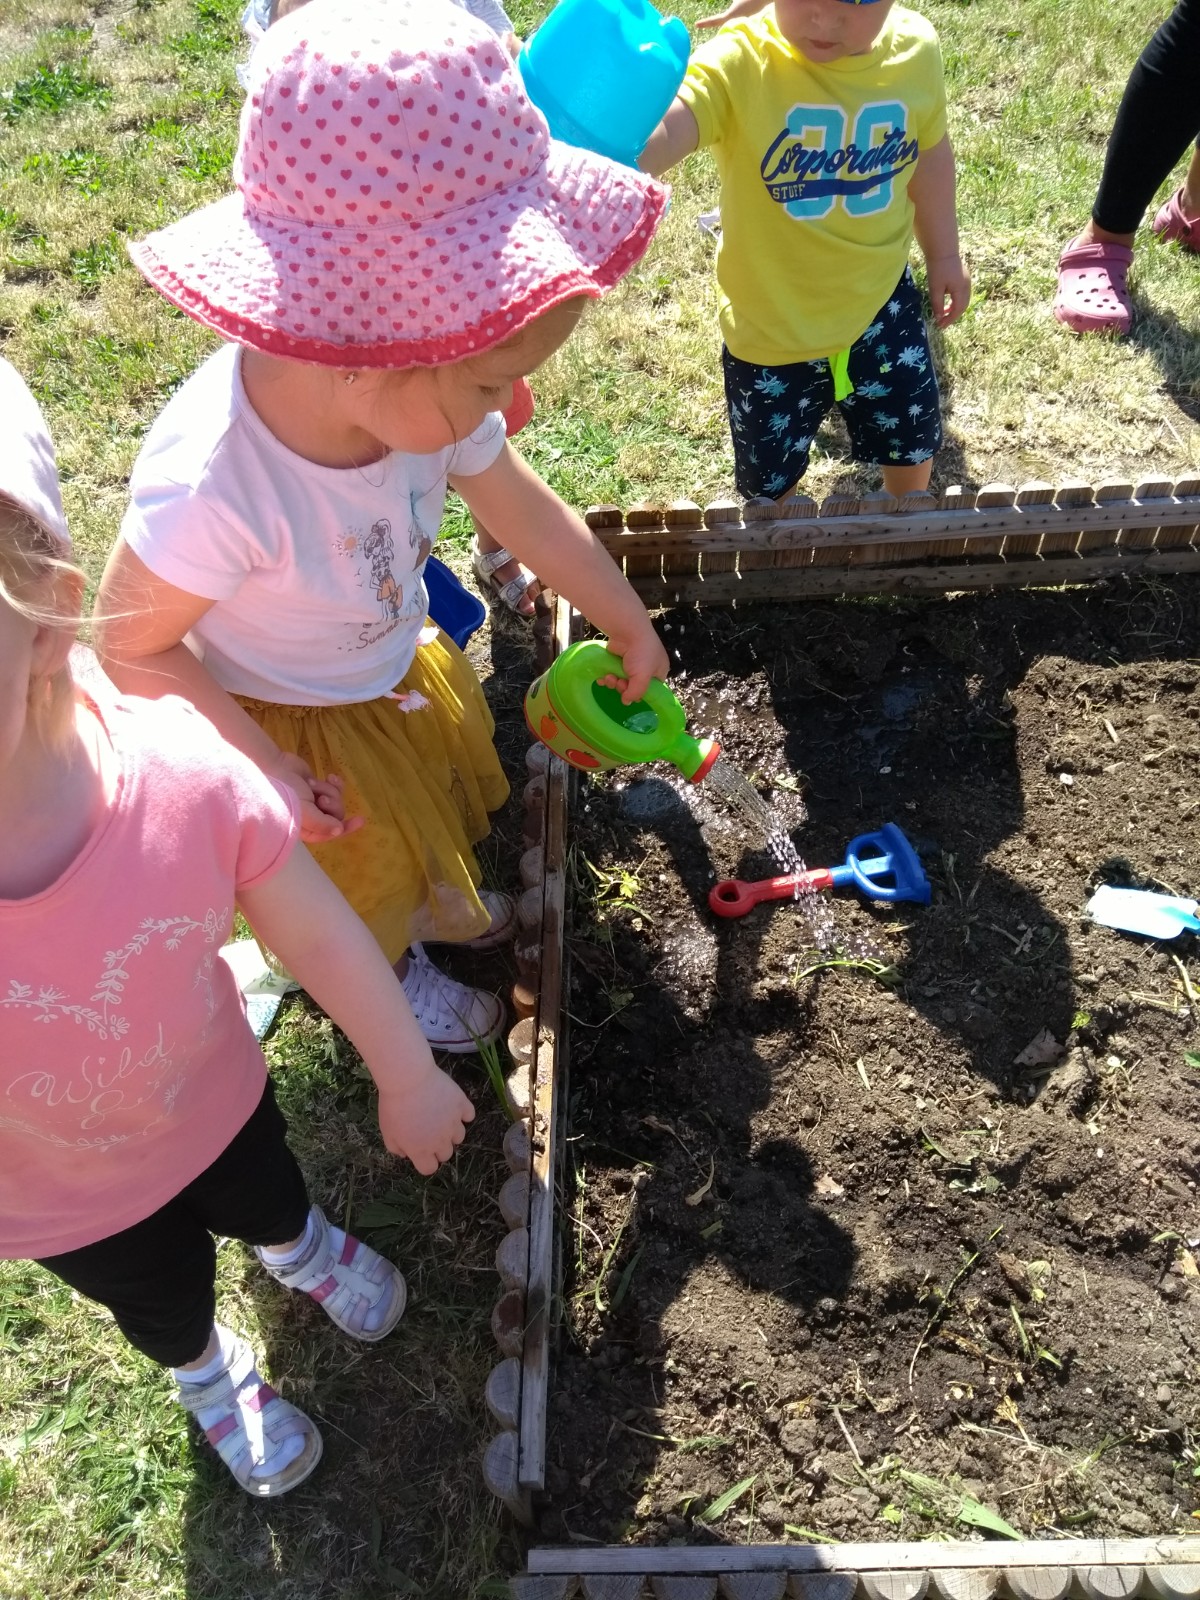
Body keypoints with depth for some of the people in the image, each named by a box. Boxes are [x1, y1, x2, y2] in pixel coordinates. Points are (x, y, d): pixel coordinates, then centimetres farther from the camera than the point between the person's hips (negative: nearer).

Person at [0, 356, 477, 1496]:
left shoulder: (188, 777, -36)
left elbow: (318, 935, -18)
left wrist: (408, 1082, -4)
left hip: (215, 1103, 0)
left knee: (271, 1199, 35)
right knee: (164, 1305, 32)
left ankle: (300, 1249, 72)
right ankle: (209, 1374, 68)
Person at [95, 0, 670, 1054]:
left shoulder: (416, 391, -27)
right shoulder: (217, 484, -45)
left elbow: (530, 514, -10)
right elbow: (133, 647, -27)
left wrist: (632, 628, 3)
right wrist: (266, 770, -24)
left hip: (401, 663, 6)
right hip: (291, 716, -5)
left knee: (446, 793, 30)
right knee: (365, 864, 21)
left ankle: (437, 905, 65)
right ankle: (389, 976, 56)